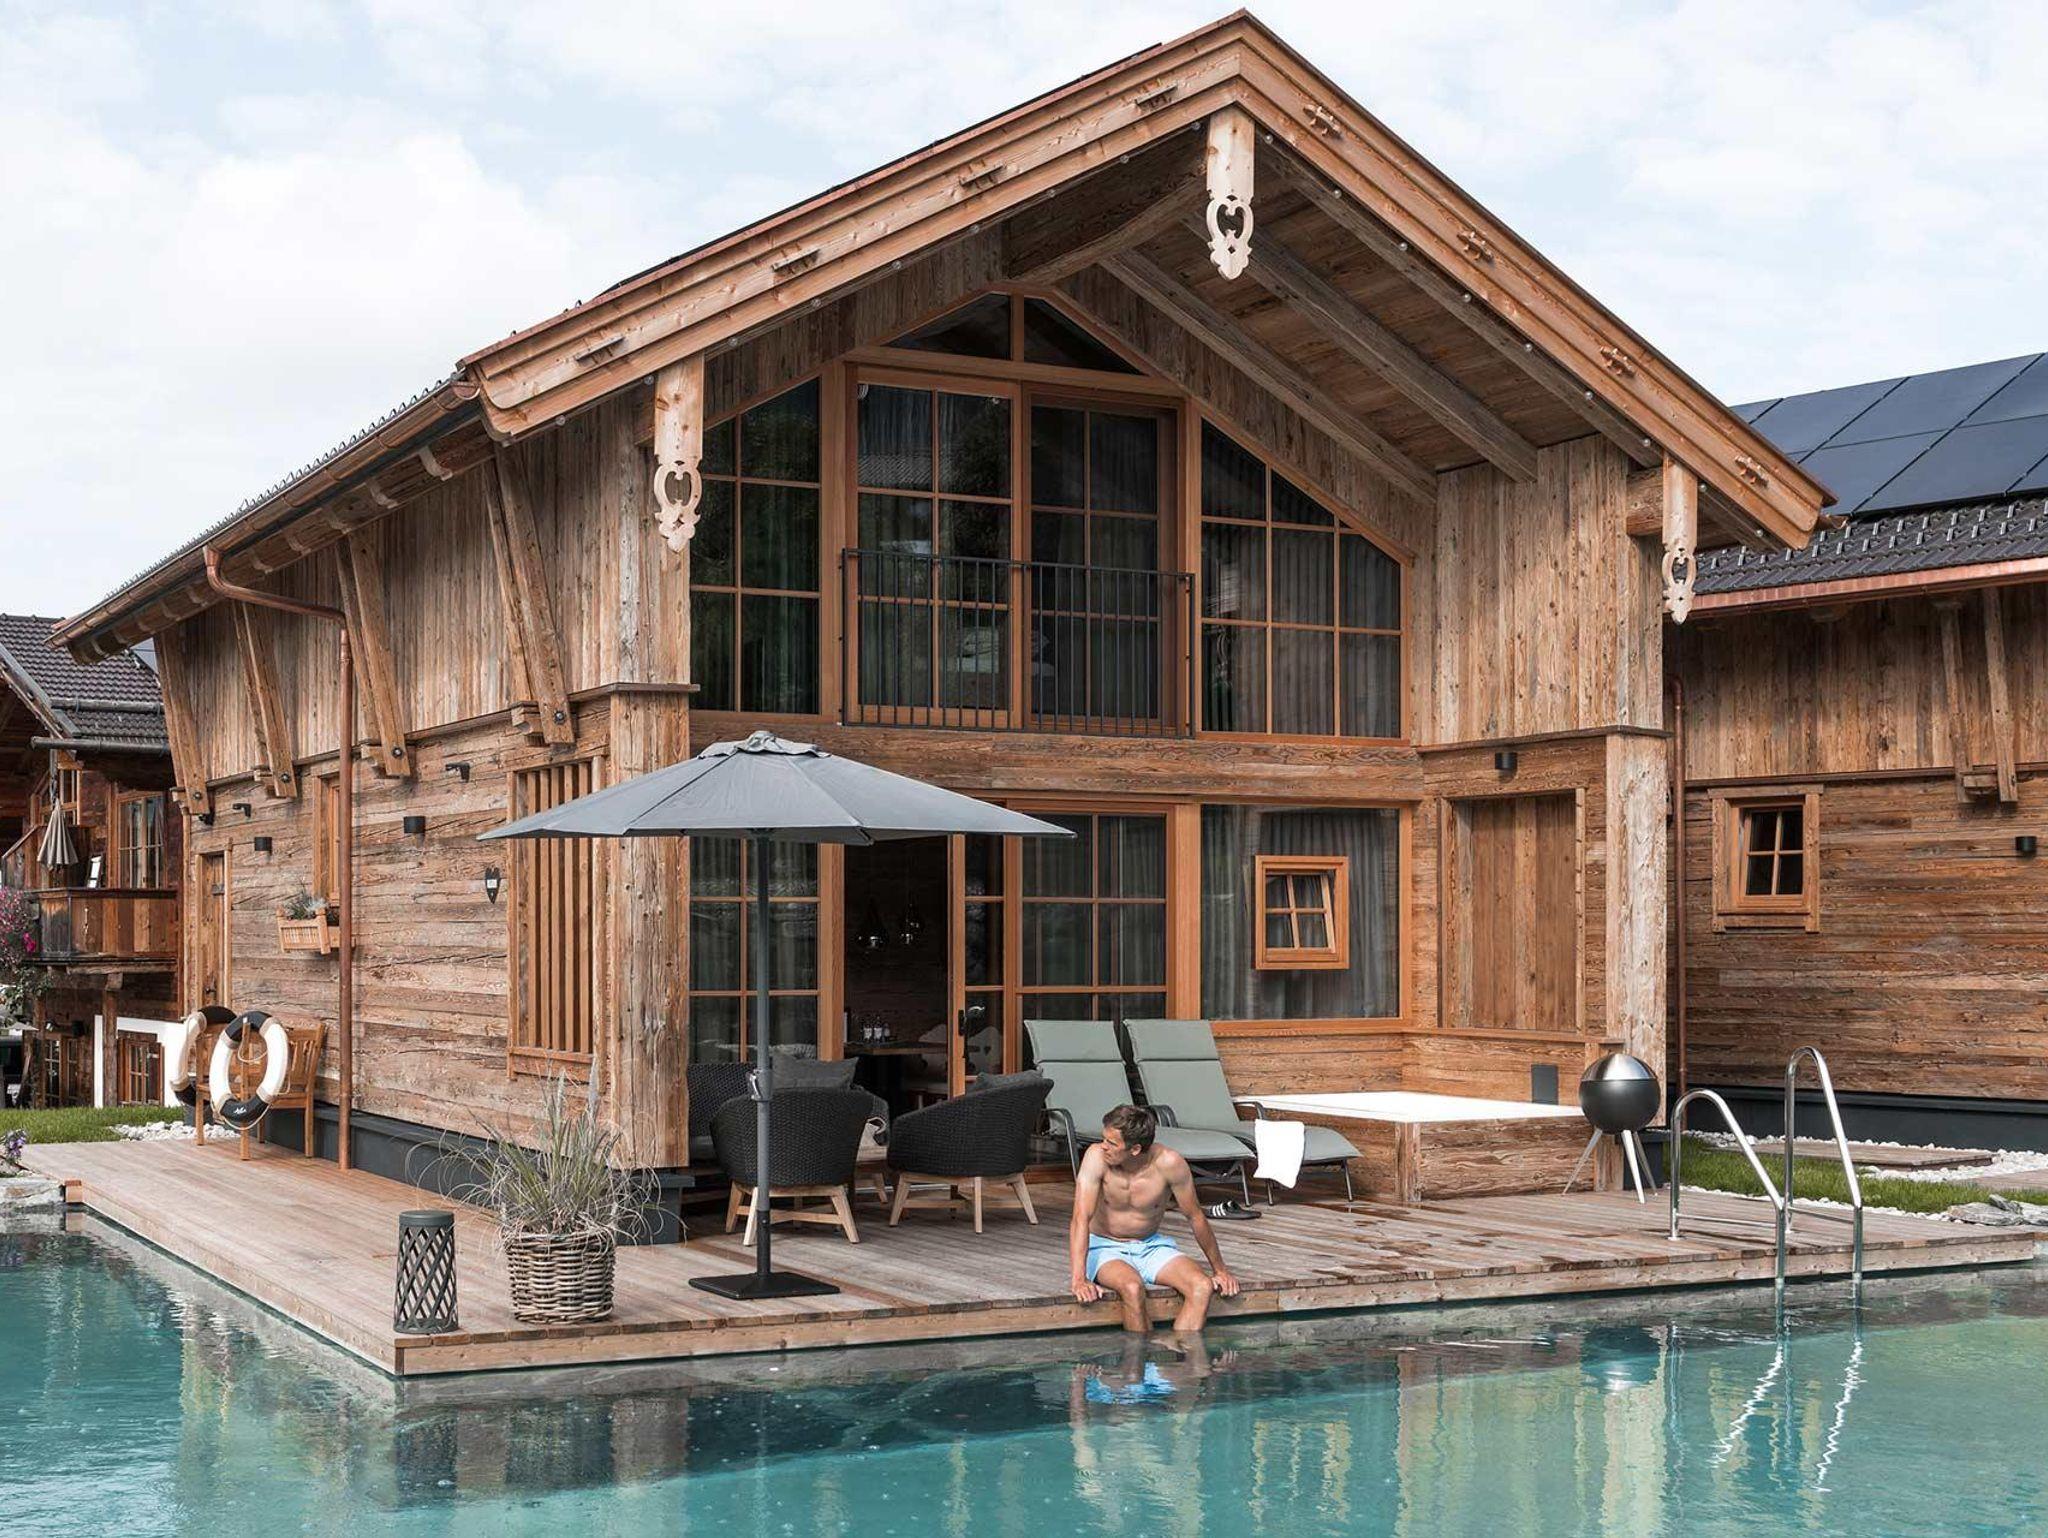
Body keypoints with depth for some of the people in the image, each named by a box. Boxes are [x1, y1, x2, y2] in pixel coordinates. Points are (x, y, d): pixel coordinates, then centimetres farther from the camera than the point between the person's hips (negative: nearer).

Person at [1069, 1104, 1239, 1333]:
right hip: (1105, 1248, -2)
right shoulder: (1097, 1157, -22)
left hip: (1151, 1246, 2)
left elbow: (1195, 1217, -5)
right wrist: (1079, 1279, -37)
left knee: (1202, 1287, -23)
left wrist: (1220, 1269, 5)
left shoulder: (1169, 1163, -19)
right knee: (1132, 1288, -34)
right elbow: (1082, 1218, -26)